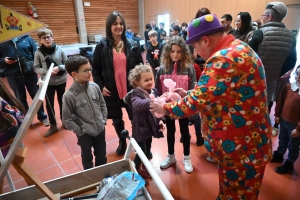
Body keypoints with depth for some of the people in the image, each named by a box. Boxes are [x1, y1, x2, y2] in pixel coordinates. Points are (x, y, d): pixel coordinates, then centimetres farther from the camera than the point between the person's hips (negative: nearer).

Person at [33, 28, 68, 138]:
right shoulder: (38, 52, -7)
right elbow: (36, 68, -4)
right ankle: (53, 125, 25)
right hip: (47, 83, 0)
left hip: (61, 81, 0)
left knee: (62, 102, 16)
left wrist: (59, 68, -21)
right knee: (49, 105, 7)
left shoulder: (59, 49, -8)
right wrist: (47, 71, -20)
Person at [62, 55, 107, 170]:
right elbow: (67, 120, -14)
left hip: (100, 129, 4)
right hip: (85, 134, -4)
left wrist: (103, 120, 1)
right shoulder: (69, 95, -21)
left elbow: (102, 105, 5)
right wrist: (80, 131, -11)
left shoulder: (94, 87, -9)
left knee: (102, 157, 23)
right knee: (87, 158, 21)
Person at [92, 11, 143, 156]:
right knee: (117, 119, 17)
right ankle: (122, 142, 41)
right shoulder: (102, 46, -2)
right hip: (111, 91, 1)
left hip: (131, 90, 0)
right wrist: (101, 86, -8)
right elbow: (96, 70, 2)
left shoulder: (133, 45, 0)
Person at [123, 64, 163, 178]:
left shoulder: (153, 91, 0)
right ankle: (135, 171, 29)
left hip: (150, 126, 7)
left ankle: (145, 168, 44)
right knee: (141, 152, 4)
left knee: (147, 150, 22)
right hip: (140, 128, -6)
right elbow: (138, 104, -42)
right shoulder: (135, 94, -19)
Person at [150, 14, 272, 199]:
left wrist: (165, 107, -8)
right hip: (244, 142, 9)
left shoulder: (224, 59, -28)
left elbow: (196, 102, -25)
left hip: (242, 148, -9)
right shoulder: (237, 48, 6)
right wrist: (189, 93, 8)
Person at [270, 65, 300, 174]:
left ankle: (289, 164, 33)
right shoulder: (288, 86, -4)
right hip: (283, 120, 5)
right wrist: (277, 115, 9)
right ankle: (279, 155, 47)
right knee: (282, 140, 26)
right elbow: (280, 101, 8)